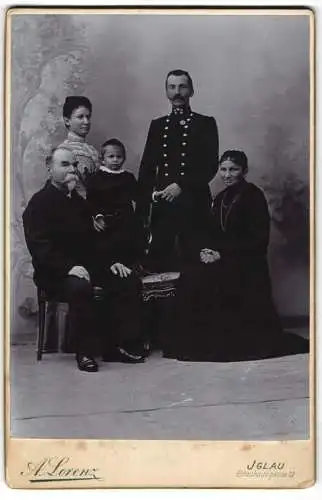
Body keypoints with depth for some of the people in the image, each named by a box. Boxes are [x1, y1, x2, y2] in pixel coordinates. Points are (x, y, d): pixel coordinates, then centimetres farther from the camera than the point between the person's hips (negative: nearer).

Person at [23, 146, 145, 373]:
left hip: (86, 266, 8)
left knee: (130, 282, -10)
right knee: (80, 287, -38)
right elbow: (40, 249, -18)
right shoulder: (39, 203, -7)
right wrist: (69, 267, -31)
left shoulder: (78, 201, 17)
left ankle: (125, 345, -5)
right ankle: (85, 352, -23)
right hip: (54, 273, -7)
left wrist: (110, 262, 4)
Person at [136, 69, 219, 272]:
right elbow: (146, 169, 12)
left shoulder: (206, 124, 6)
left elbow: (211, 165, -3)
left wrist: (181, 185, -14)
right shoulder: (157, 125, 15)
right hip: (161, 204, 3)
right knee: (157, 263, -1)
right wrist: (142, 210, 5)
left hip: (194, 204, -2)